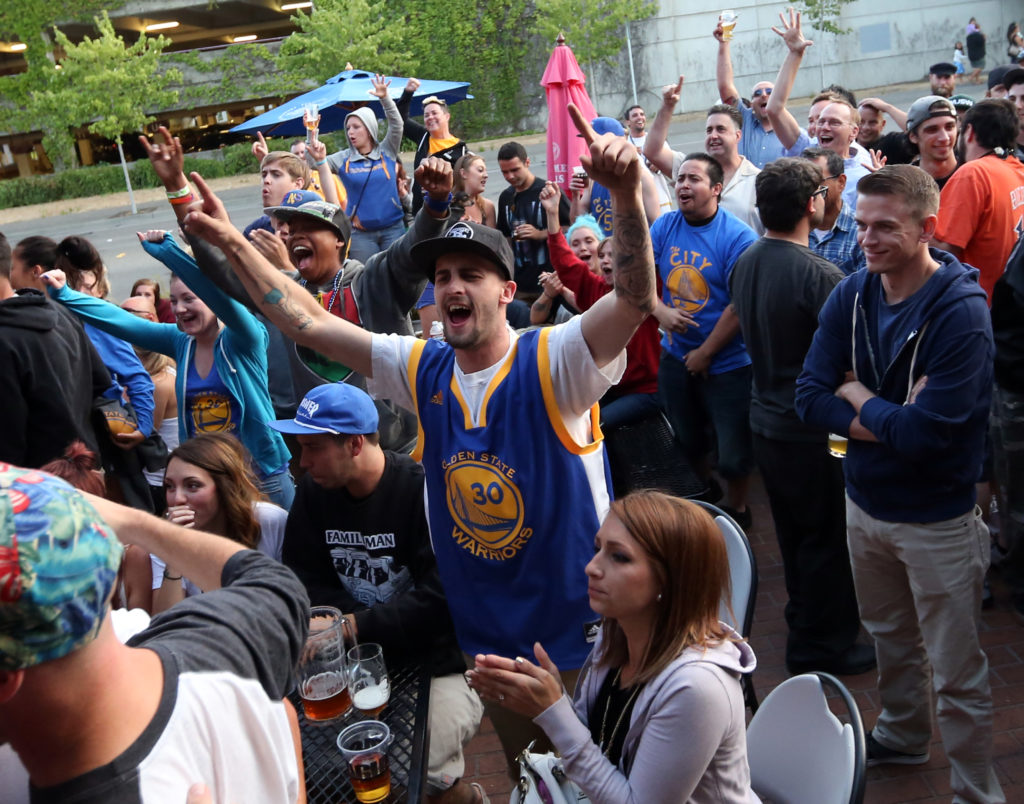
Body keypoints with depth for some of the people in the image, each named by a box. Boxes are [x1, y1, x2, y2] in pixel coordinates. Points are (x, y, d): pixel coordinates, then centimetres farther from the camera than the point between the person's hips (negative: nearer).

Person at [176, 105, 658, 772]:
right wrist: (230, 242, -5)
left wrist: (626, 195, -49)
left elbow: (636, 298, -34)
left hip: (580, 632, -4)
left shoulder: (552, 362, -17)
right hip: (484, 636, 5)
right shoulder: (423, 369, -3)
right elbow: (309, 323, -1)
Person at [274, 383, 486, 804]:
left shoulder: (424, 490, -16)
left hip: (433, 658, -5)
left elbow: (439, 595, -21)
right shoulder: (313, 490, 3)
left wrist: (357, 625, -24)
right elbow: (306, 582, 4)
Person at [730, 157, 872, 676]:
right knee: (827, 540, 9)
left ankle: (804, 621, 41)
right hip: (812, 430, -8)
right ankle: (819, 647, 22)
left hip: (766, 421, 8)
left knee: (794, 532, 23)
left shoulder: (745, 263, 1)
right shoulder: (819, 274, -24)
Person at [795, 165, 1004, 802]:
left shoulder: (962, 313, -21)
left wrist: (857, 397, -13)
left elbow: (926, 433, -28)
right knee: (890, 638, 26)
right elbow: (811, 398, -10)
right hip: (866, 503, 6)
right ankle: (902, 735, 49)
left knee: (957, 674, 8)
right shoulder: (852, 296, -5)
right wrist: (893, 419, -21)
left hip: (938, 519, -5)